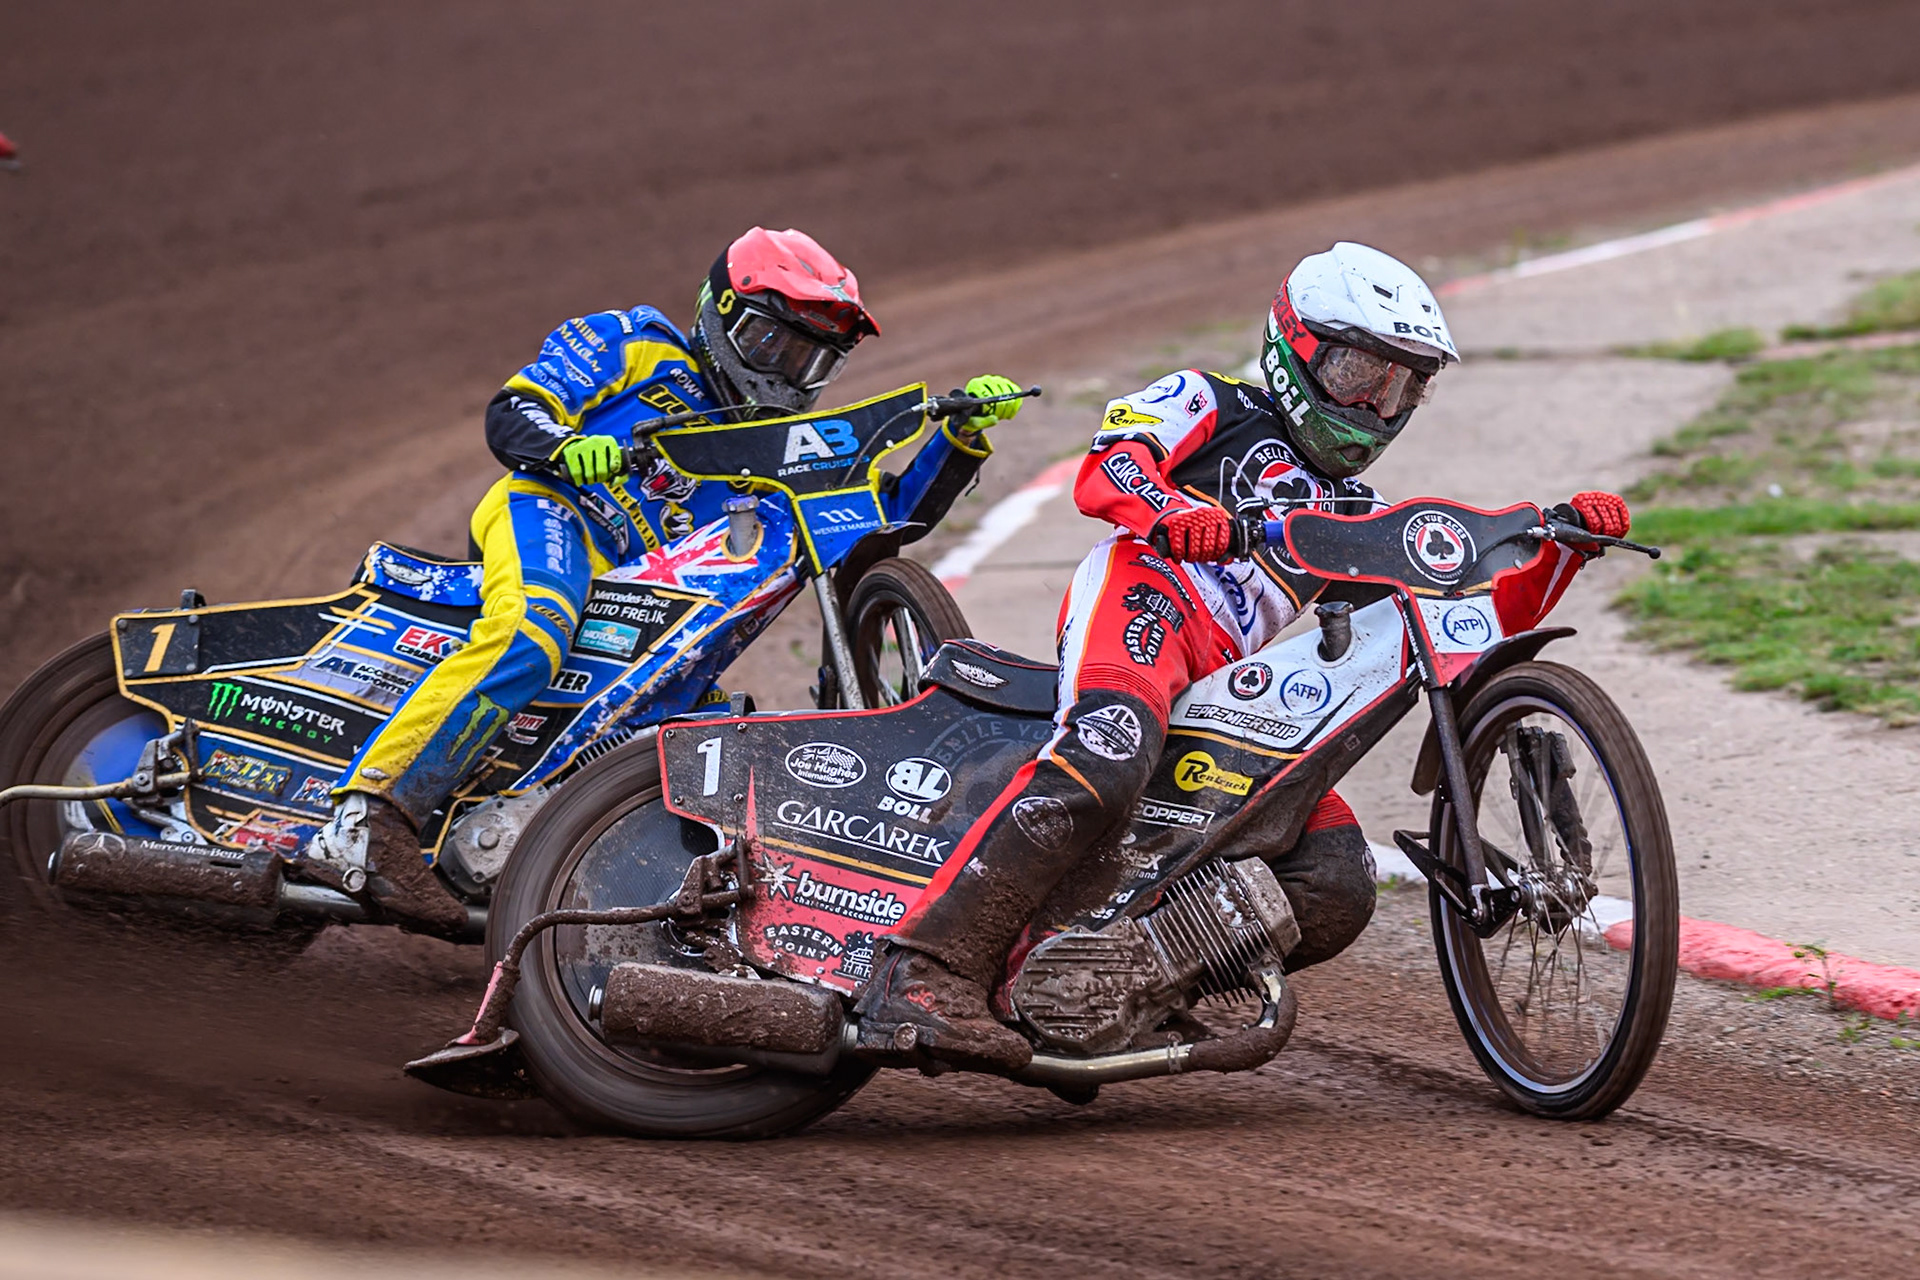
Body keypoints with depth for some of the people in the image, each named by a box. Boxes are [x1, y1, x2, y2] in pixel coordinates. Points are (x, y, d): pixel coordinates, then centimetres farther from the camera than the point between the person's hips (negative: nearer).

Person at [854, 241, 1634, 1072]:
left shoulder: (1356, 516, 35)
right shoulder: (1211, 405, 20)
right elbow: (1105, 468, 0)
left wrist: (1566, 542, 15)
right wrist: (1175, 512, -23)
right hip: (1146, 590, -7)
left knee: (1338, 888, -11)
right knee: (1106, 761, -39)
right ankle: (930, 968, -48)